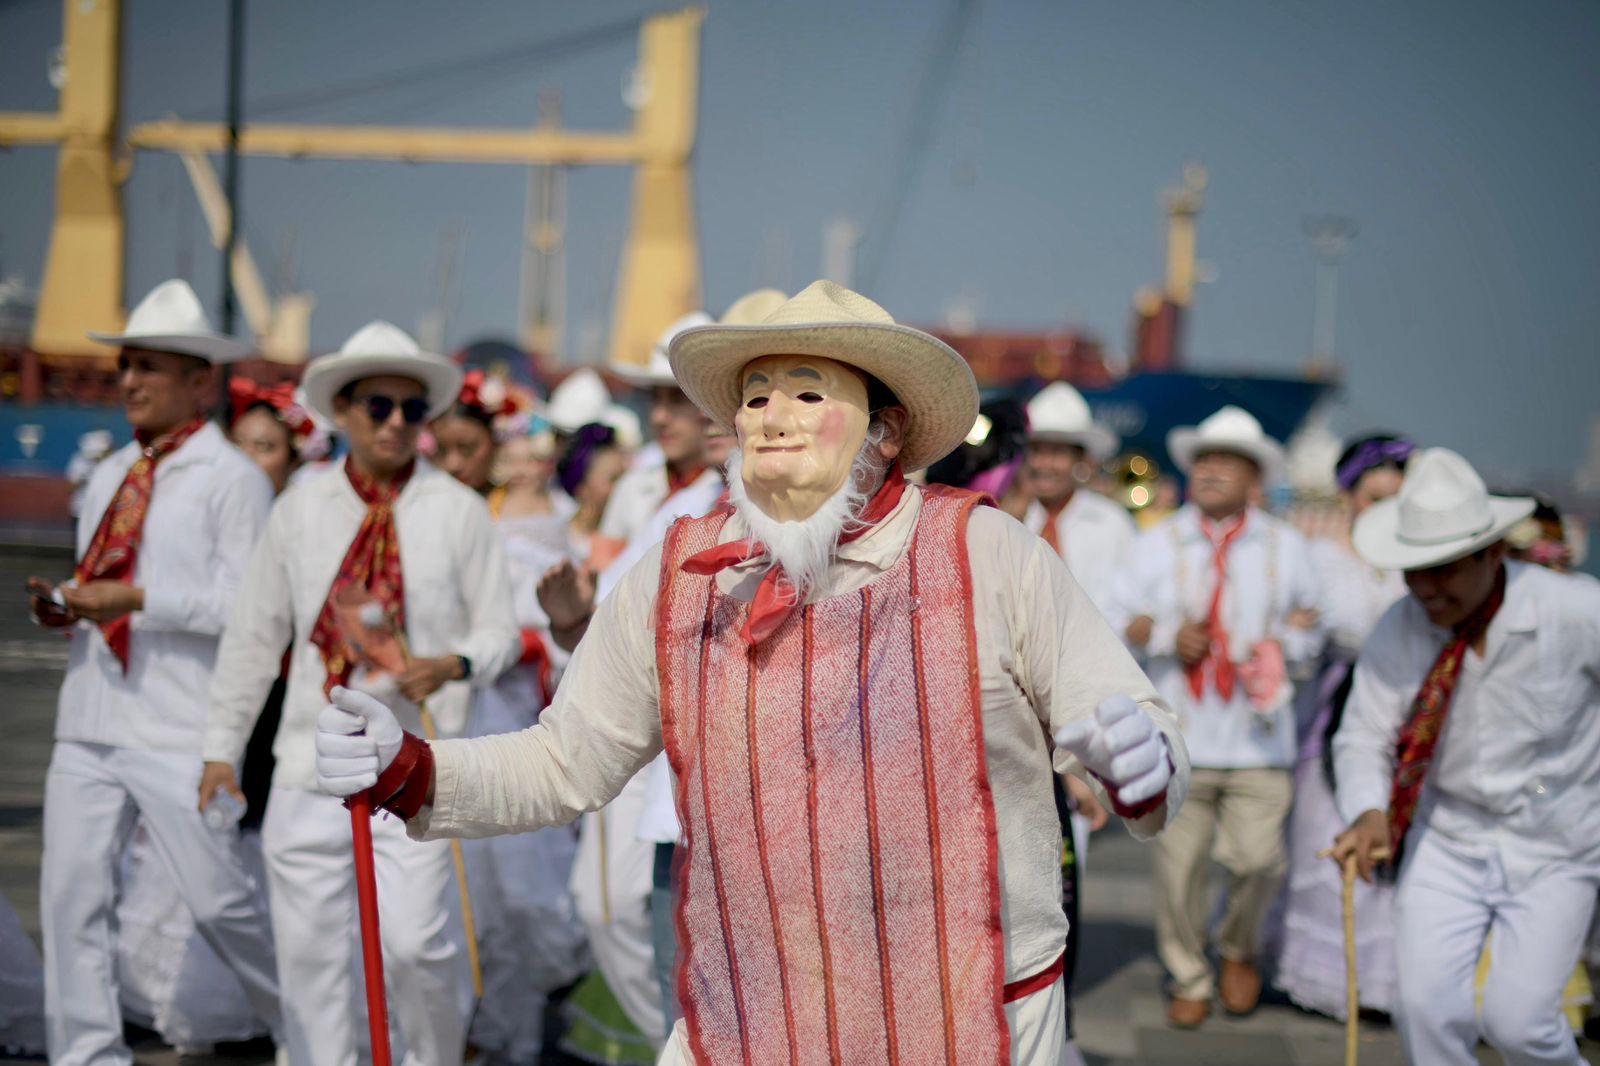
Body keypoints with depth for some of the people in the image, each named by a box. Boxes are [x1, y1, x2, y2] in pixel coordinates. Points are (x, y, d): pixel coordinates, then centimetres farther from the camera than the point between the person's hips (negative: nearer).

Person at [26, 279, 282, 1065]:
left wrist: (137, 600, -17)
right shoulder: (108, 478, 17)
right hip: (90, 723, 7)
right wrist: (64, 607, 2)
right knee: (72, 895, 1)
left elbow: (249, 604, -12)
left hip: (180, 730, -6)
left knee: (219, 899, -1)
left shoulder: (231, 479, -4)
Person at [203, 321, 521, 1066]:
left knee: (414, 936, -11)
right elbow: (254, 634, 12)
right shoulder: (301, 510, 8)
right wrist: (222, 744, 12)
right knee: (308, 946, 4)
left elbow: (499, 630, 5)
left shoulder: (457, 510, 3)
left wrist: (454, 665, -16)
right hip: (311, 761, 3)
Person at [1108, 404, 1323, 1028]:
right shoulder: (1158, 544, 10)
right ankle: (1188, 979, 18)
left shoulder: (1284, 548, 11)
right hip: (1178, 735, 0)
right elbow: (1119, 622, 8)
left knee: (1257, 858, -6)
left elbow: (1311, 632, 15)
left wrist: (1283, 646, -7)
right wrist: (1168, 638, -10)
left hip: (1257, 737, 0)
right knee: (1178, 861, 0)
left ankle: (1239, 951, 23)